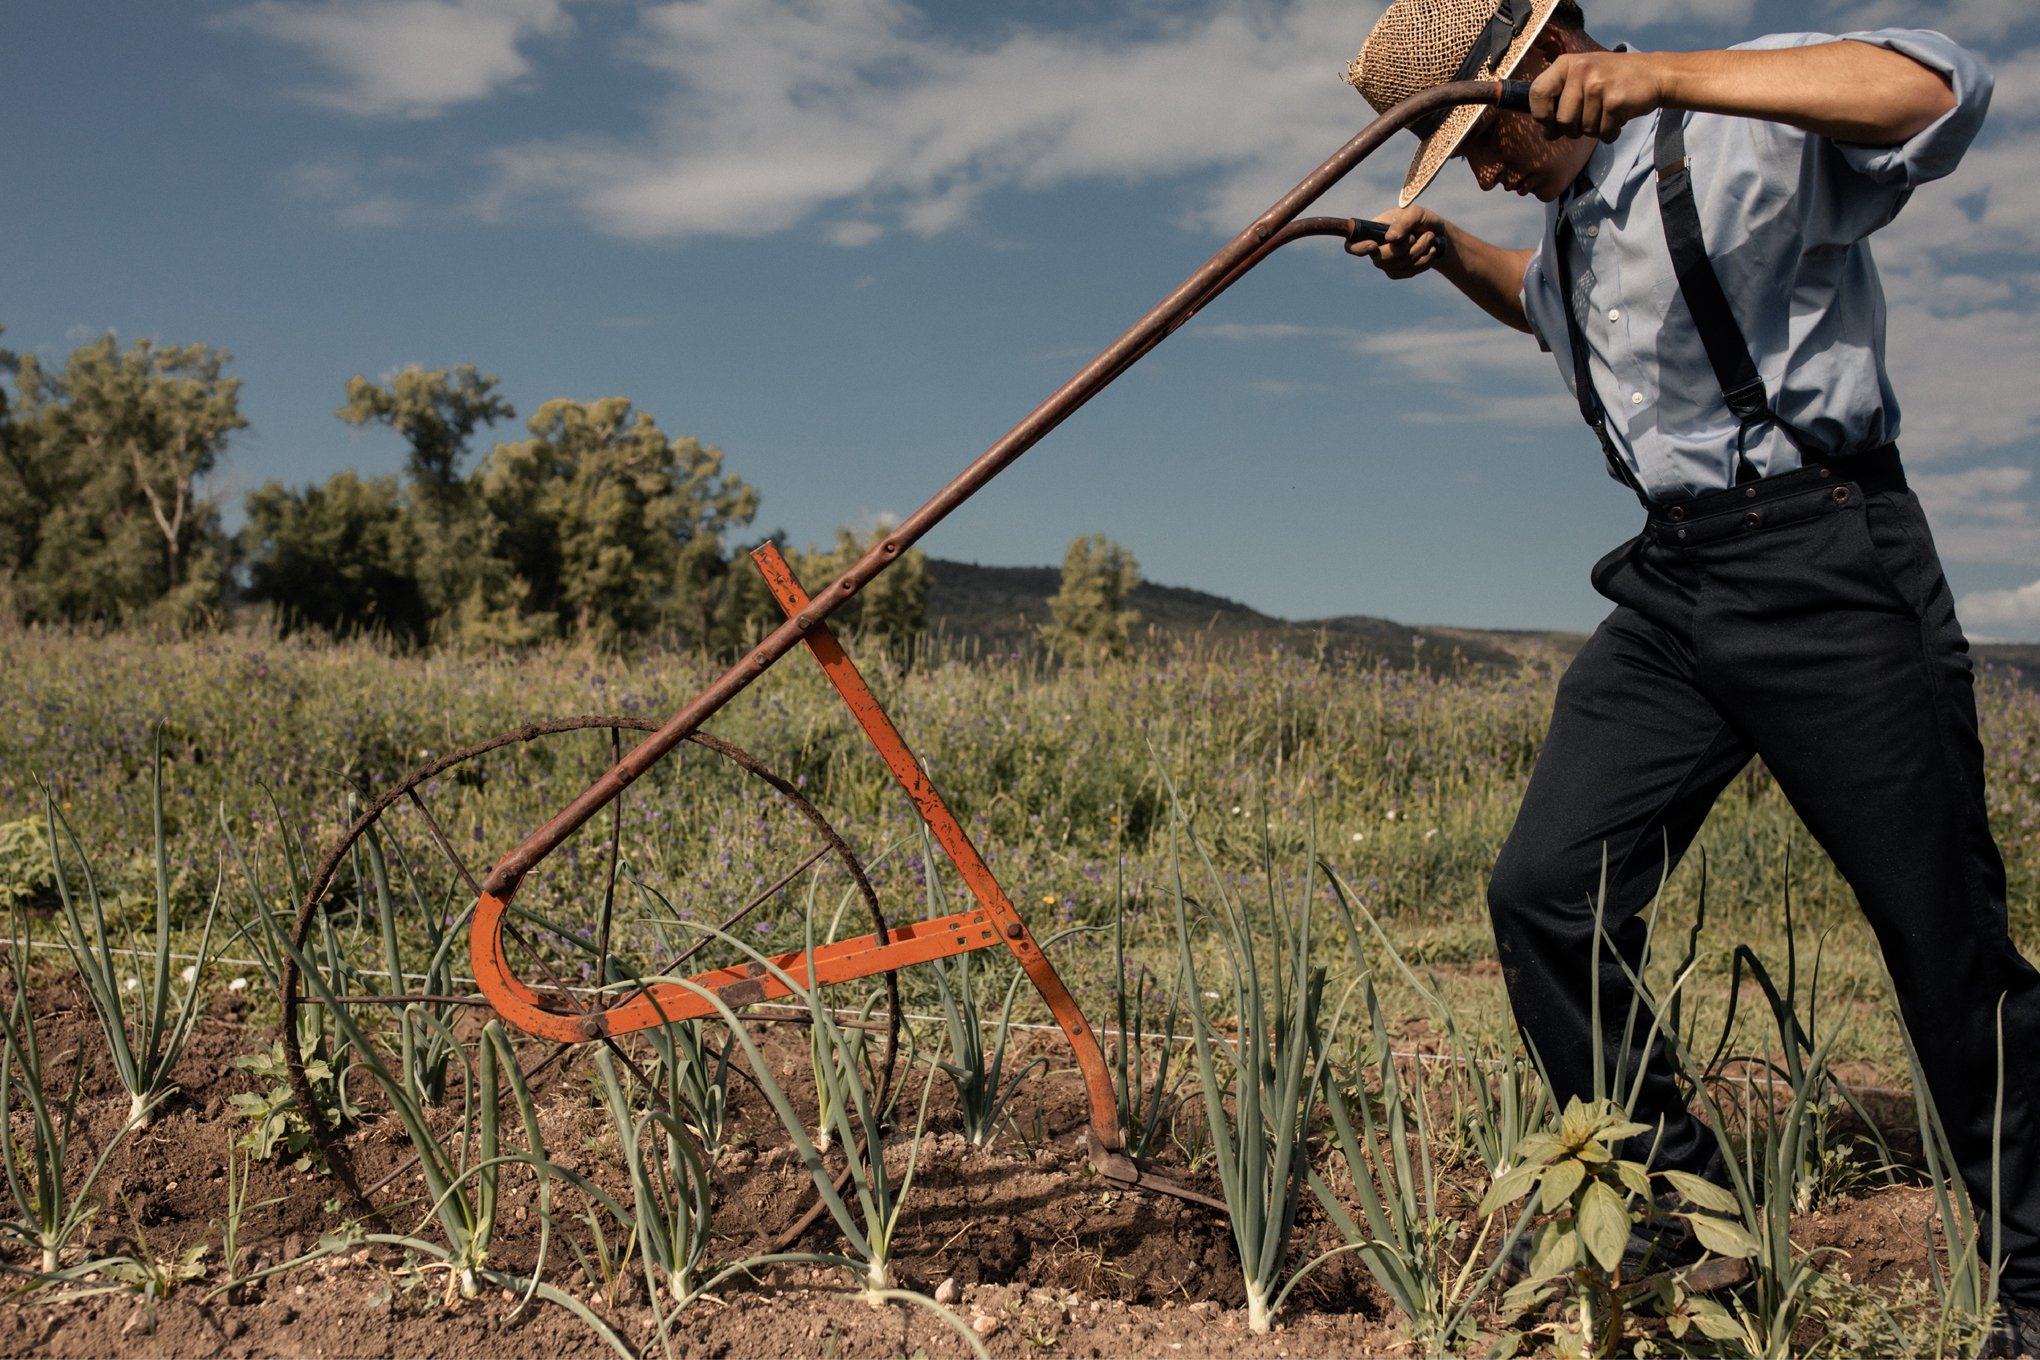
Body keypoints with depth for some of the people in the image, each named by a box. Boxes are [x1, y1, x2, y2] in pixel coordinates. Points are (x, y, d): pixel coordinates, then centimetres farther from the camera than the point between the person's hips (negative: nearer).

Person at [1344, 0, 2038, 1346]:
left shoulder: (1749, 124, -8)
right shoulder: (1575, 212, 16)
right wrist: (1446, 250, 20)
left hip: (1824, 559, -7)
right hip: (1670, 581, 8)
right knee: (1546, 891, -2)